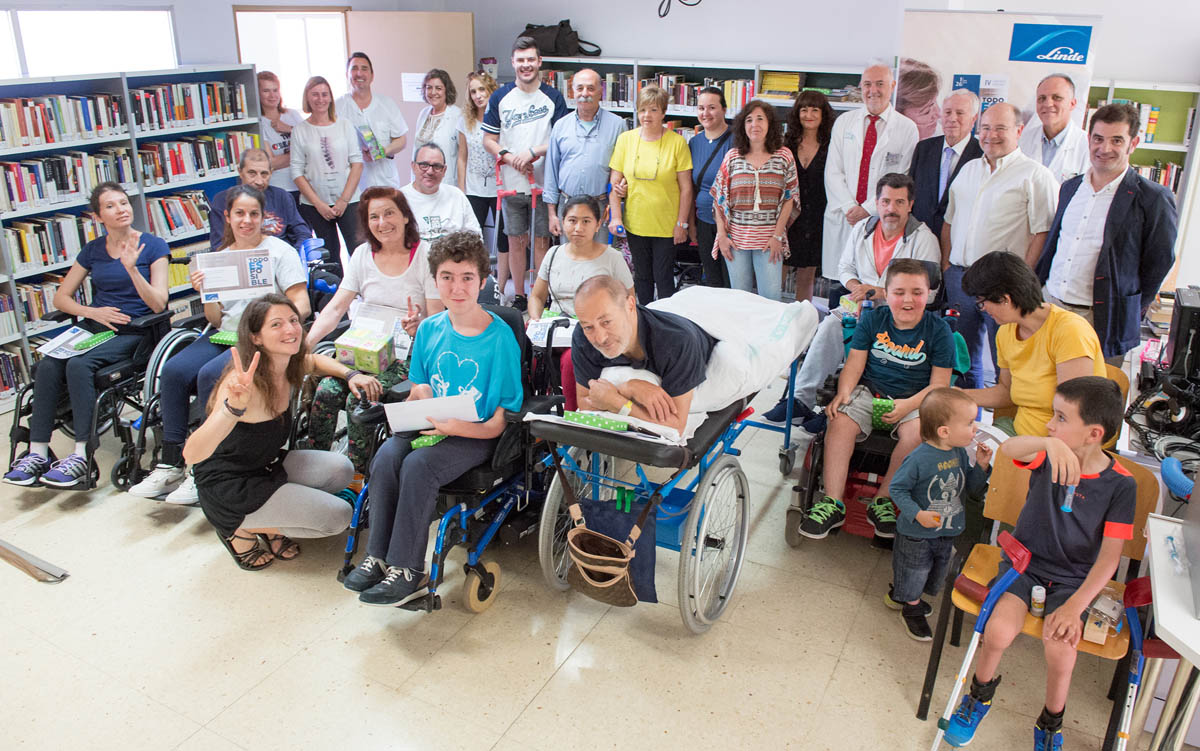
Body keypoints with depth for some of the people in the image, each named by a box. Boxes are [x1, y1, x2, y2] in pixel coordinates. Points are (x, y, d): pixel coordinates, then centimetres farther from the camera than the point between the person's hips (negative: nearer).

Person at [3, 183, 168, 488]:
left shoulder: (153, 246, 1)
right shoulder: (92, 250, 14)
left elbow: (159, 304, -8)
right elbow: (61, 297, 17)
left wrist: (131, 268, -21)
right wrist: (92, 311, -3)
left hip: (134, 333, -5)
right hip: (95, 328, 5)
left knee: (79, 365, -31)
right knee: (47, 366, -24)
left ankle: (82, 455, -30)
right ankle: (37, 453, -21)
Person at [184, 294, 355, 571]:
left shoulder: (290, 367, -8)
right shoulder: (244, 382, -31)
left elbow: (315, 360, 19)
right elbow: (192, 454, -41)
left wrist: (351, 375, -1)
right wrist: (234, 407, -59)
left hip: (267, 466, 8)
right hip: (227, 486, -8)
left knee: (340, 470, -14)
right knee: (338, 516, -16)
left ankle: (269, 524, 6)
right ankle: (240, 528, 3)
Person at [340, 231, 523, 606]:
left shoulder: (500, 336, -9)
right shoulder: (429, 329, 7)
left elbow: (505, 415, -9)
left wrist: (462, 427, -25)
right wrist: (419, 395, -7)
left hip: (476, 435, -5)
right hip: (429, 427, 5)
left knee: (418, 464, -30)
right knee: (385, 457, -24)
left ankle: (406, 570, -18)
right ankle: (378, 556, -12)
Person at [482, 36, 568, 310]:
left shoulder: (553, 97, 2)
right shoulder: (500, 97, 5)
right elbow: (489, 140, 6)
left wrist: (533, 152, -15)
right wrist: (510, 158, -12)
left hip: (544, 183, -1)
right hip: (511, 183, 2)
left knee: (542, 241, 4)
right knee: (516, 241, 8)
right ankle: (518, 296, 19)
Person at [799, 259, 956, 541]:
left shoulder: (939, 331, -3)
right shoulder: (872, 320, 2)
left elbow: (940, 384, -5)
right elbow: (855, 363, 1)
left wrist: (908, 405, -21)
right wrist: (843, 392, -19)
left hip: (915, 399, -1)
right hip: (869, 390, 1)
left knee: (917, 433, -33)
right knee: (840, 421, -28)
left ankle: (883, 501, -14)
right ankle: (833, 503, -24)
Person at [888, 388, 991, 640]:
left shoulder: (960, 453, -6)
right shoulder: (919, 459, -26)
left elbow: (971, 489, 4)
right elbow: (897, 489, -18)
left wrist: (980, 466, -10)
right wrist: (918, 514, -26)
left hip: (948, 532, 7)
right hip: (915, 535, -7)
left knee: (937, 570, 25)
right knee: (913, 572, 11)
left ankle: (900, 596, 49)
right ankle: (911, 609, 38)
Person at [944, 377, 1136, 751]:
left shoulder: (1120, 483, -10)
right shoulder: (1046, 455, -7)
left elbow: (1110, 554, -11)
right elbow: (1009, 448, -32)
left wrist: (1074, 607, -20)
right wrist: (1049, 443, -54)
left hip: (1073, 577, -1)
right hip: (1024, 561, 1)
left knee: (1060, 649, -24)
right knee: (998, 631, -23)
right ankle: (981, 693, 12)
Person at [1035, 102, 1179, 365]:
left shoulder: (1153, 199, -6)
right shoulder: (1070, 188, 11)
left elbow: (1159, 264, -1)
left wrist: (1131, 314, 1)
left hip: (1102, 322, -4)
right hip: (1051, 305, 5)